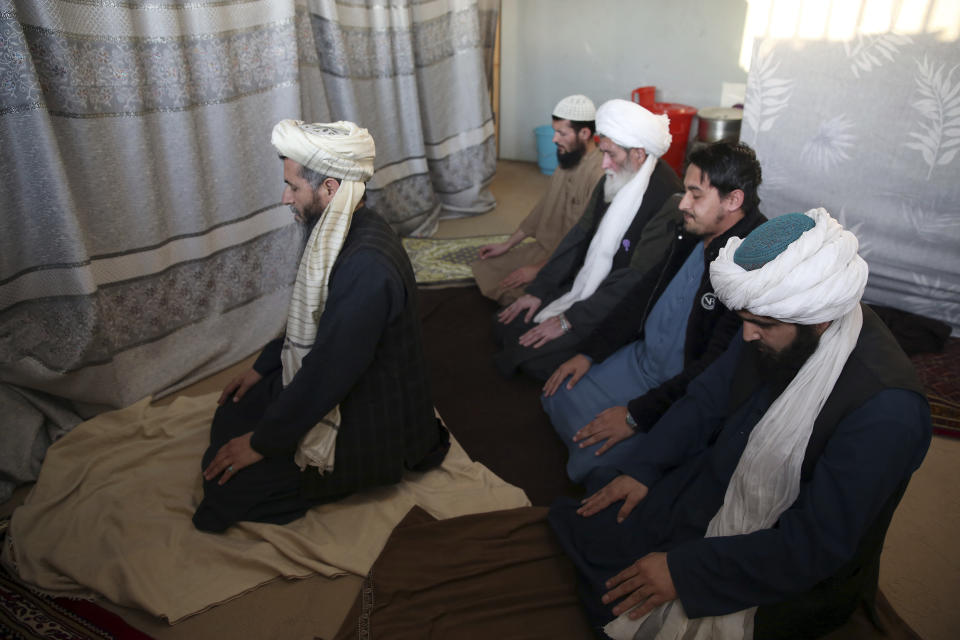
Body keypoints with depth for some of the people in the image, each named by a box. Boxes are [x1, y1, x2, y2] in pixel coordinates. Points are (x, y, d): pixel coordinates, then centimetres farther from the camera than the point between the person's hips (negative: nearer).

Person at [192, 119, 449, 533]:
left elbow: (329, 372, -28)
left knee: (226, 482, -9)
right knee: (231, 416, 19)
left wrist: (262, 442, -17)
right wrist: (261, 368, 14)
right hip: (327, 382, 9)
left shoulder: (367, 266, -34)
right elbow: (307, 316, 14)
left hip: (369, 421, -9)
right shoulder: (343, 232, -2)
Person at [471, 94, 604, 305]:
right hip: (544, 248, 9)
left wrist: (538, 270, -19)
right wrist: (507, 244, 13)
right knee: (484, 268, 5)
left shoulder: (599, 175, -26)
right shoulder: (567, 161, 5)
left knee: (508, 292, -21)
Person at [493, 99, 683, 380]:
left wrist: (569, 320, -23)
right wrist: (537, 291, 0)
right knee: (504, 325, 1)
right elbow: (579, 237, 7)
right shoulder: (614, 181, 2)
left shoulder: (666, 200, -25)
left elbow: (637, 281, -26)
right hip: (583, 288, 8)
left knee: (535, 354, -20)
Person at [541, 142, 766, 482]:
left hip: (680, 392, -8)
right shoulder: (692, 232, -2)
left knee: (589, 463, -17)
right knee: (557, 398, 9)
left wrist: (637, 415, -22)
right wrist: (589, 353, 5)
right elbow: (645, 292, 9)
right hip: (640, 358, 9)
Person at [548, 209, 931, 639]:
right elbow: (707, 399, 3)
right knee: (582, 528, -4)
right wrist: (641, 469, -7)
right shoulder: (775, 321, -11)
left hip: (797, 577, -6)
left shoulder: (887, 410, -31)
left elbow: (816, 545, -27)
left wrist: (684, 571, -25)